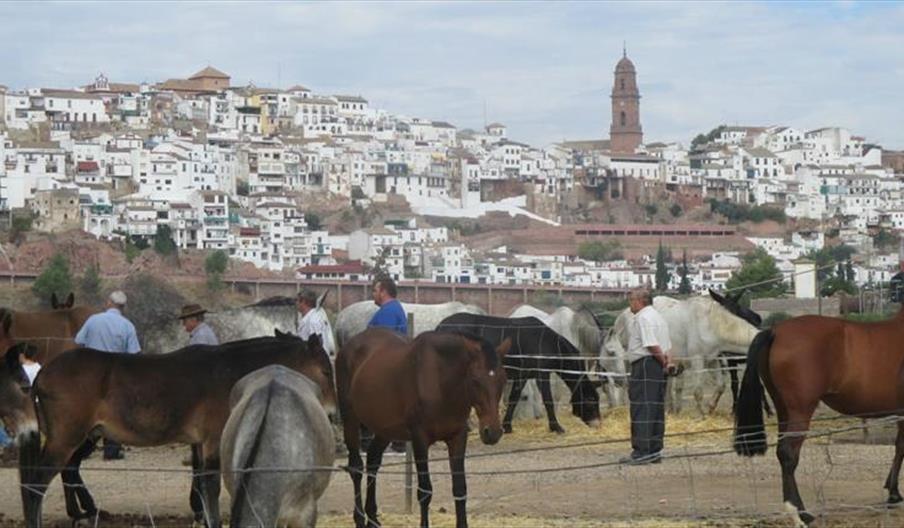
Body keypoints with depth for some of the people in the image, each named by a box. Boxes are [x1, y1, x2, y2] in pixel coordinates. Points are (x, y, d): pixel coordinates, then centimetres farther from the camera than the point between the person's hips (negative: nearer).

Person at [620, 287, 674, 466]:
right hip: (658, 368, 10)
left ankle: (643, 451, -13)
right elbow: (666, 346, 19)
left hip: (645, 364, -10)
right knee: (656, 409, 10)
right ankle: (655, 450, 13)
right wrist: (667, 361, 8)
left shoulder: (643, 318, -11)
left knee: (641, 409, -9)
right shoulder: (658, 317, 22)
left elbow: (652, 345, -19)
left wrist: (664, 363, -10)